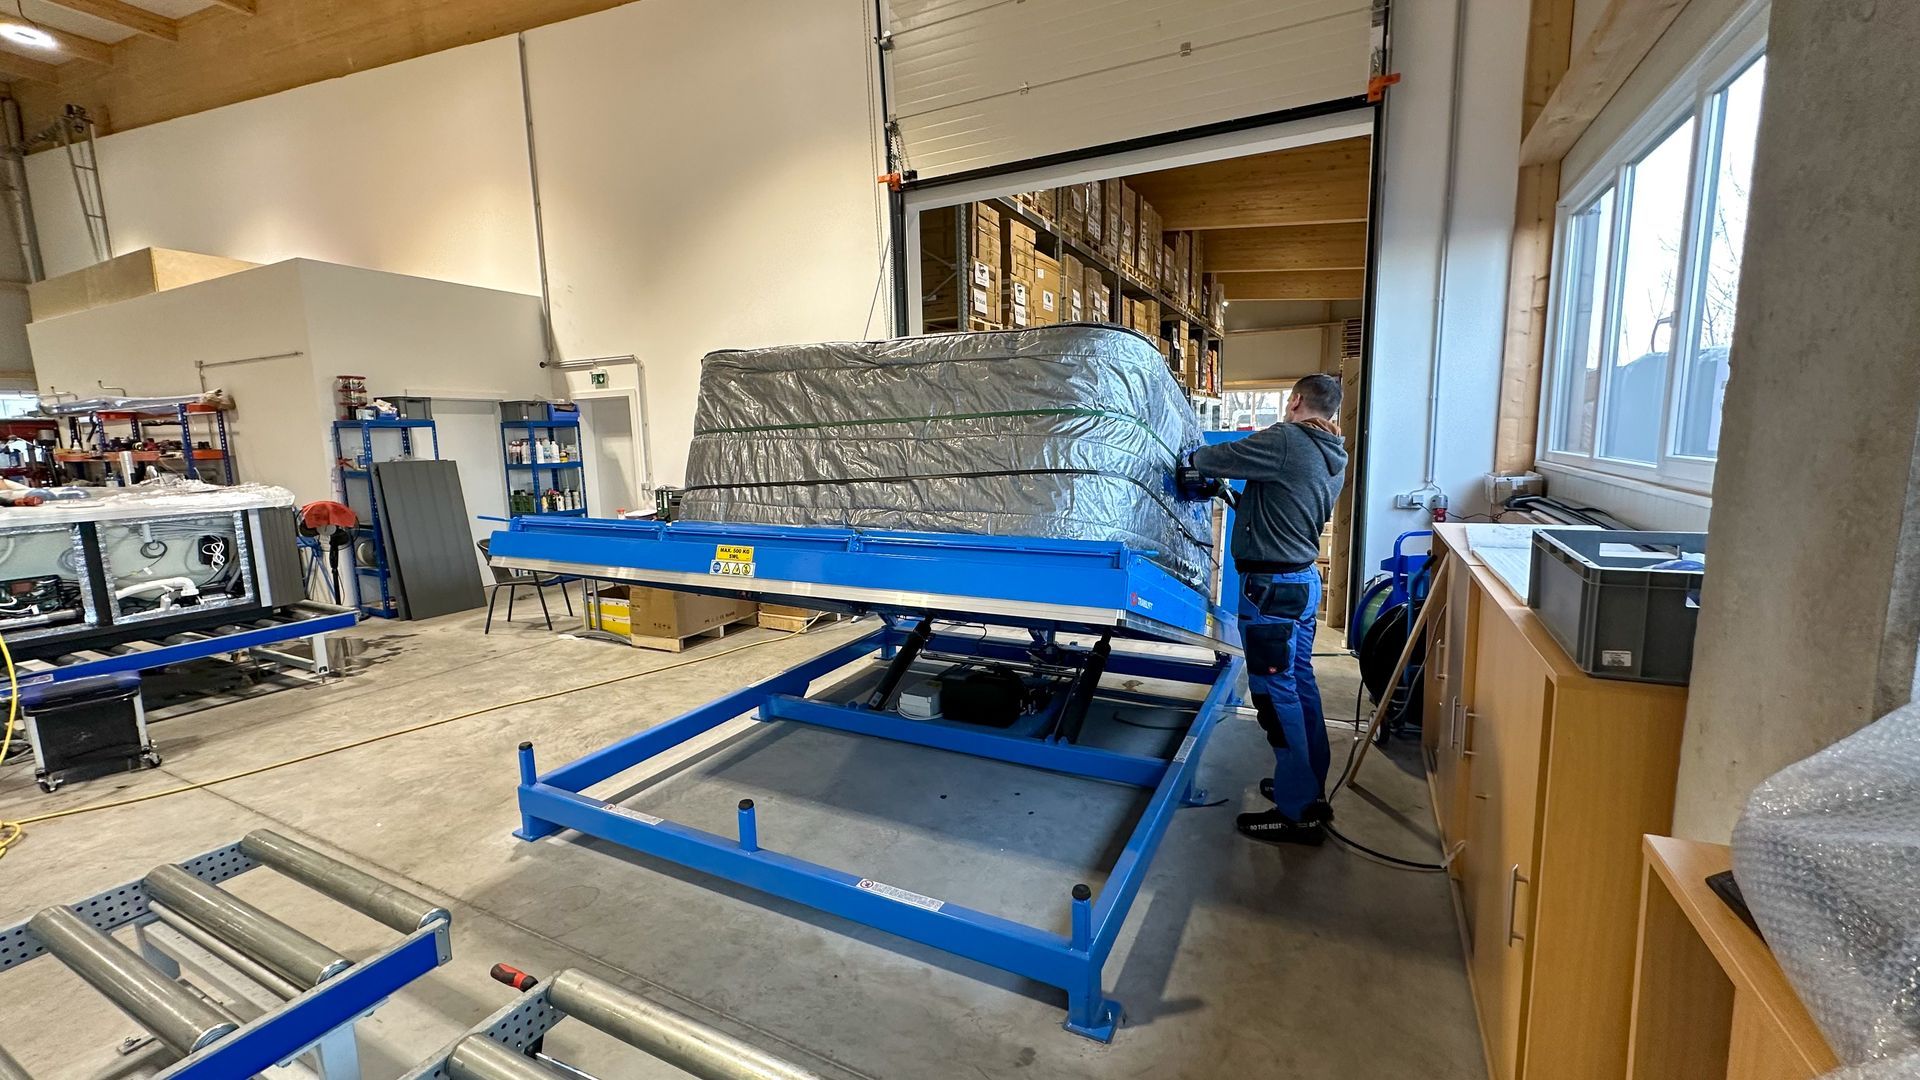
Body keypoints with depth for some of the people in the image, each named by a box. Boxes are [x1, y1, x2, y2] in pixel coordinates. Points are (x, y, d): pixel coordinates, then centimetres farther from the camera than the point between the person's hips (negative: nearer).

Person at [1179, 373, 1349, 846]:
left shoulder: (1286, 440, -17)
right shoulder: (1333, 458, 10)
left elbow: (1217, 458, -13)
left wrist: (1194, 459, 8)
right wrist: (1232, 494, 19)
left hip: (1272, 586, -9)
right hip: (1304, 579, 9)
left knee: (1275, 692, -2)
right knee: (1299, 682, 18)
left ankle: (1298, 812, 7)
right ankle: (1311, 787, 32)